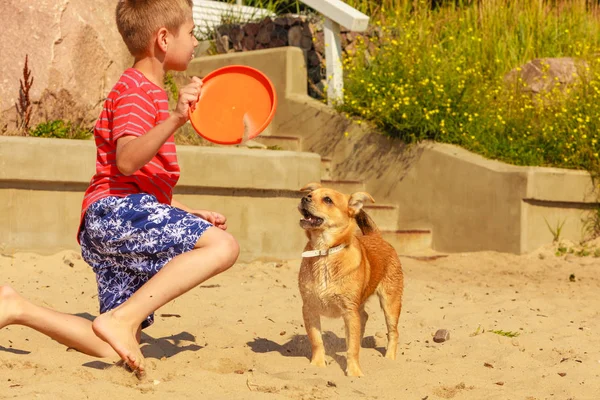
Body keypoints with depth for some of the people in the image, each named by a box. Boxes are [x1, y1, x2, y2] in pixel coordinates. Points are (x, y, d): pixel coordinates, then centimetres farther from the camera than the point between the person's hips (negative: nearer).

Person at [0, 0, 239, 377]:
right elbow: (126, 162, -24)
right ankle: (123, 318, -31)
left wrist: (190, 214, 25)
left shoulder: (149, 91, 28)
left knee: (115, 349, 6)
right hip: (117, 209, -10)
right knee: (223, 245, -28)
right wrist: (175, 120, -36)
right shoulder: (135, 90, -6)